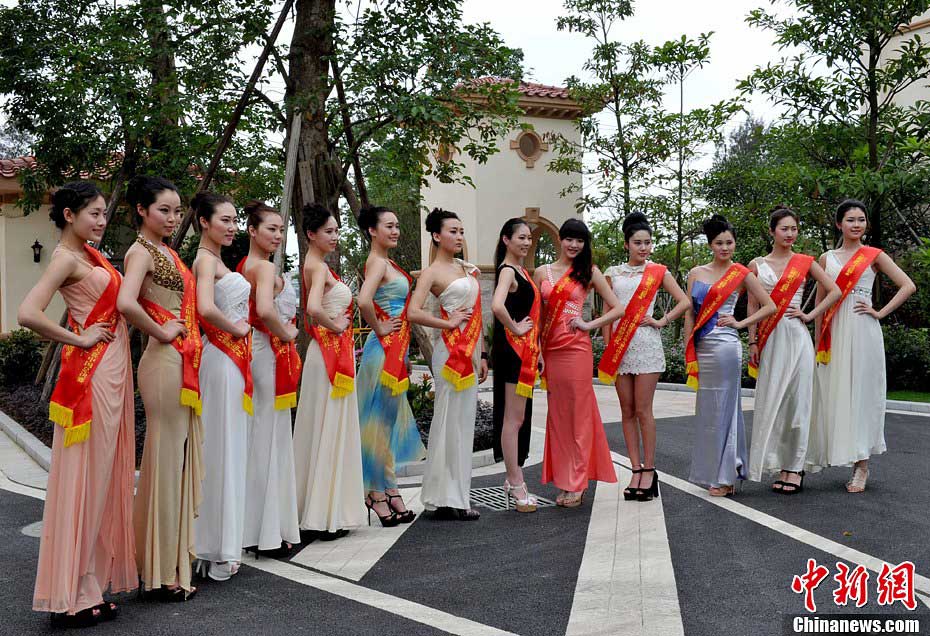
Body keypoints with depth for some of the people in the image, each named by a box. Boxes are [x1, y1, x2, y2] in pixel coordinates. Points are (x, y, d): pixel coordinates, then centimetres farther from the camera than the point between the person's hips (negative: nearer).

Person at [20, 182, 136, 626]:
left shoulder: (90, 253, 14)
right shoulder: (66, 258, -11)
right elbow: (28, 313, -24)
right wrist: (78, 339, -13)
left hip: (113, 370, 9)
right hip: (91, 373, -9)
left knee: (105, 474, 12)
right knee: (84, 476, -4)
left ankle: (94, 578, 23)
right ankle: (72, 596, 5)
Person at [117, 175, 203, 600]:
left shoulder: (168, 251, 17)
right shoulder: (141, 251, -9)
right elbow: (126, 303, -27)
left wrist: (189, 341, 10)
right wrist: (162, 333, -15)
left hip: (185, 362, 9)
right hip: (164, 362, -9)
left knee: (183, 455, 13)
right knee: (166, 457, -2)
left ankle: (178, 554, 24)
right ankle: (163, 573, 8)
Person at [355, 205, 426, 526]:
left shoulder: (387, 262, 16)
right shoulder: (377, 262, -13)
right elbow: (364, 301, -31)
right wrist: (379, 328, -16)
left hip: (396, 350, 10)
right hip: (384, 349, -10)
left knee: (391, 419, 14)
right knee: (380, 419, -2)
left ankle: (388, 489, 23)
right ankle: (377, 493, 7)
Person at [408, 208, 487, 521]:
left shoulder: (468, 269, 16)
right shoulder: (432, 272, -6)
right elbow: (414, 312, -19)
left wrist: (482, 354, 15)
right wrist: (448, 323, -12)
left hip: (470, 351, 8)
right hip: (450, 351, -7)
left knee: (464, 422, 10)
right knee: (450, 422, -4)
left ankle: (457, 495, 18)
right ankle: (446, 499, 4)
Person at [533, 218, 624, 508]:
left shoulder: (589, 272, 4)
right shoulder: (542, 272, 10)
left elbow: (618, 308, 4)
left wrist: (590, 325, -6)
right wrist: (536, 351, 3)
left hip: (576, 349, -3)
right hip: (550, 350, 3)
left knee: (578, 413, 0)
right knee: (557, 414, 7)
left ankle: (577, 484, 7)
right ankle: (564, 481, 15)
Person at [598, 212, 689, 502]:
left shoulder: (658, 272, 5)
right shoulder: (613, 273, 11)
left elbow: (684, 302, 3)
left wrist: (661, 321, -4)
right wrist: (607, 350, 6)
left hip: (645, 344, -3)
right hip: (619, 345, 3)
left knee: (643, 410, -5)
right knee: (627, 412, 4)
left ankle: (649, 470, 3)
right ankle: (636, 470, 9)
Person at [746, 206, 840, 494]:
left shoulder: (805, 262, 6)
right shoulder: (757, 265, 8)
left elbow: (835, 290, 6)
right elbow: (752, 306, 7)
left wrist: (810, 315, -3)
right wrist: (753, 342, 2)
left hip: (795, 336, -1)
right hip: (769, 339, 1)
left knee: (795, 400, -1)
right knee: (770, 401, 0)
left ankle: (795, 467, 7)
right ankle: (781, 467, 9)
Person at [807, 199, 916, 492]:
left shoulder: (874, 256, 5)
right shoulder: (826, 258, 12)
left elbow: (908, 286, -1)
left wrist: (881, 312, -8)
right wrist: (819, 343, 10)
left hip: (863, 333, -2)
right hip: (834, 334, 3)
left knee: (861, 392, -3)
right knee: (831, 394, 2)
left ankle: (861, 464, 1)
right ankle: (819, 456, 9)